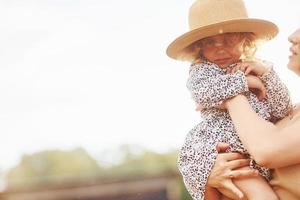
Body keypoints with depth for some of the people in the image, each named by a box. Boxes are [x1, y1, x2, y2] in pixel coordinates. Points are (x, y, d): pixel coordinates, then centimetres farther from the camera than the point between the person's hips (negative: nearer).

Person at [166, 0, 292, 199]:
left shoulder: (257, 69, 17)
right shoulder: (202, 69, 5)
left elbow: (282, 111, 10)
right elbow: (204, 93, -19)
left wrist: (267, 74, -4)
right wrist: (244, 80, -10)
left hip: (252, 152, 6)